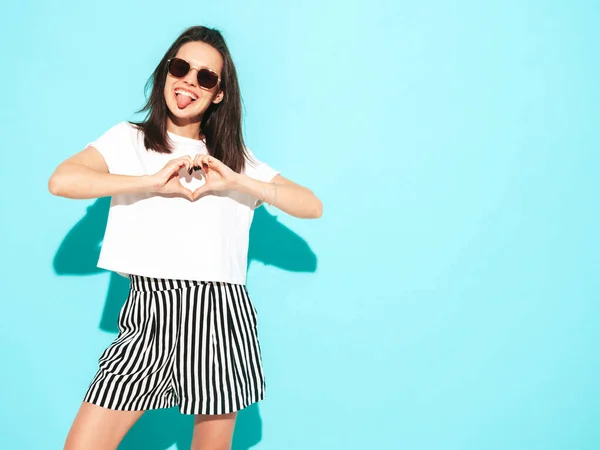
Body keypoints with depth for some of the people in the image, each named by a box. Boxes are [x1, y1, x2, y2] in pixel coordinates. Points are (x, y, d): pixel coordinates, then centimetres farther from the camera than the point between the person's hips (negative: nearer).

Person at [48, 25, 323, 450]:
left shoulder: (238, 157, 14)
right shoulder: (129, 140, 10)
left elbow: (312, 206, 5)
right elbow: (61, 181, -8)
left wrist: (236, 181, -6)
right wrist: (154, 181, -12)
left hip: (222, 314, 1)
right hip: (153, 311, -1)